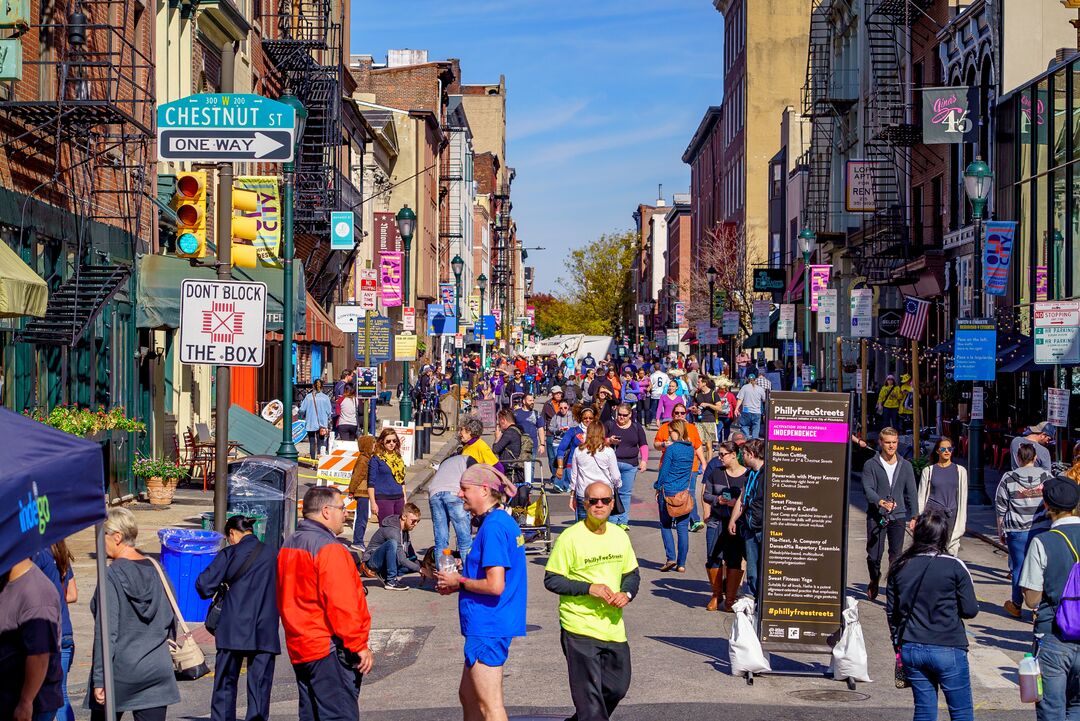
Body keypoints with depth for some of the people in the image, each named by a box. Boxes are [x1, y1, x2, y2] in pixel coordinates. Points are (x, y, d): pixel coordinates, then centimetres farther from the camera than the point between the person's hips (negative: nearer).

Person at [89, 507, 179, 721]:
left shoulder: (111, 576, -13)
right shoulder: (155, 569, 3)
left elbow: (107, 632, -14)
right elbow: (171, 620, 11)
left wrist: (99, 679, -12)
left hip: (119, 671, -5)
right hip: (157, 670, 5)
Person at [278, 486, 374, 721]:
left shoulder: (289, 545, 15)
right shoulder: (328, 548, -15)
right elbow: (341, 603, -20)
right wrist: (360, 646, -16)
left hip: (298, 648, 10)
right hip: (330, 649, -10)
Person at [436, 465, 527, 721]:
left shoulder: (493, 527, -19)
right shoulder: (505, 522, 12)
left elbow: (495, 585, -25)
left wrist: (460, 582, -9)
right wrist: (459, 584, 12)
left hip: (488, 627, -10)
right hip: (488, 624, 10)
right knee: (468, 695, 20)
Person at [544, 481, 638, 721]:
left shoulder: (620, 536, 7)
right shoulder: (570, 538, -12)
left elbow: (632, 574, 17)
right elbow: (551, 580, -10)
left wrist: (627, 593, -4)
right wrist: (589, 588, -20)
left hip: (613, 627, 6)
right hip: (580, 629, -6)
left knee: (617, 687, 14)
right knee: (589, 694, -5)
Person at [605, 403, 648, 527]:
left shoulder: (636, 427, 10)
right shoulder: (610, 425, 6)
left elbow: (643, 445, 11)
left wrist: (644, 460, -1)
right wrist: (609, 441, -12)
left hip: (630, 465, 2)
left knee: (626, 493, 4)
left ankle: (623, 521, 10)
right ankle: (612, 521, -4)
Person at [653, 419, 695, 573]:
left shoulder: (671, 449, -11)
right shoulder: (691, 449, 6)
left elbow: (664, 470, -8)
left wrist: (658, 487, 4)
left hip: (668, 490, -5)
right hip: (685, 491, 5)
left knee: (665, 526, 8)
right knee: (682, 528, 5)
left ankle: (671, 558, -5)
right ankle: (681, 563, 5)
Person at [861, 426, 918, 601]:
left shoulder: (905, 466, 10)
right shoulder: (871, 465, 0)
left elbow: (911, 492, 12)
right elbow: (868, 489, -10)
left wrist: (913, 516, 5)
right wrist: (881, 502, -28)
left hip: (898, 516, 2)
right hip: (876, 516, -1)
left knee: (896, 556, -5)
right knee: (874, 555, 2)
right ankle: (874, 581, 31)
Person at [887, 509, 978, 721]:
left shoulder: (899, 567, 2)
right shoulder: (955, 567, -10)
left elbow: (891, 611, 8)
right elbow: (970, 610, -7)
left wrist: (898, 643, 20)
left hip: (911, 649, 4)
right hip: (948, 649, -4)